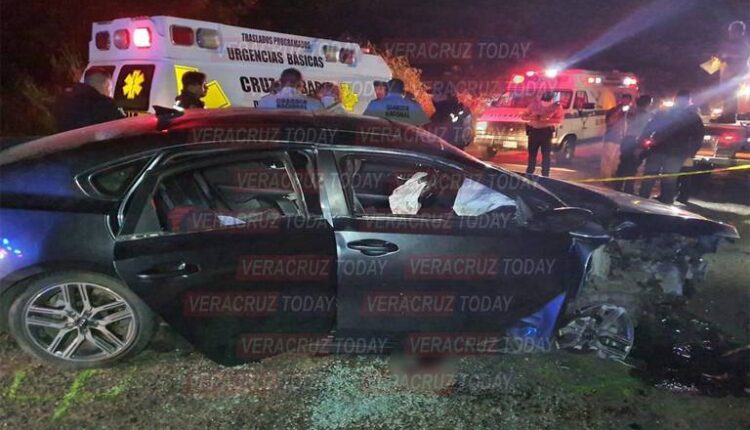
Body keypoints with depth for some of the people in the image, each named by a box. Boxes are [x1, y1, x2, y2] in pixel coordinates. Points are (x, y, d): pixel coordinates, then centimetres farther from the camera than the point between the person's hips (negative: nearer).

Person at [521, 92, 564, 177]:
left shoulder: (557, 107, -3)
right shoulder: (534, 104, 3)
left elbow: (559, 120, -10)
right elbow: (523, 115, 5)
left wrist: (546, 120, -23)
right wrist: (533, 117, -15)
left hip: (546, 132, -2)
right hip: (533, 131, 2)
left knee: (546, 155, -3)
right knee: (532, 154, 8)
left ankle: (545, 176, 2)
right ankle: (529, 174, 18)